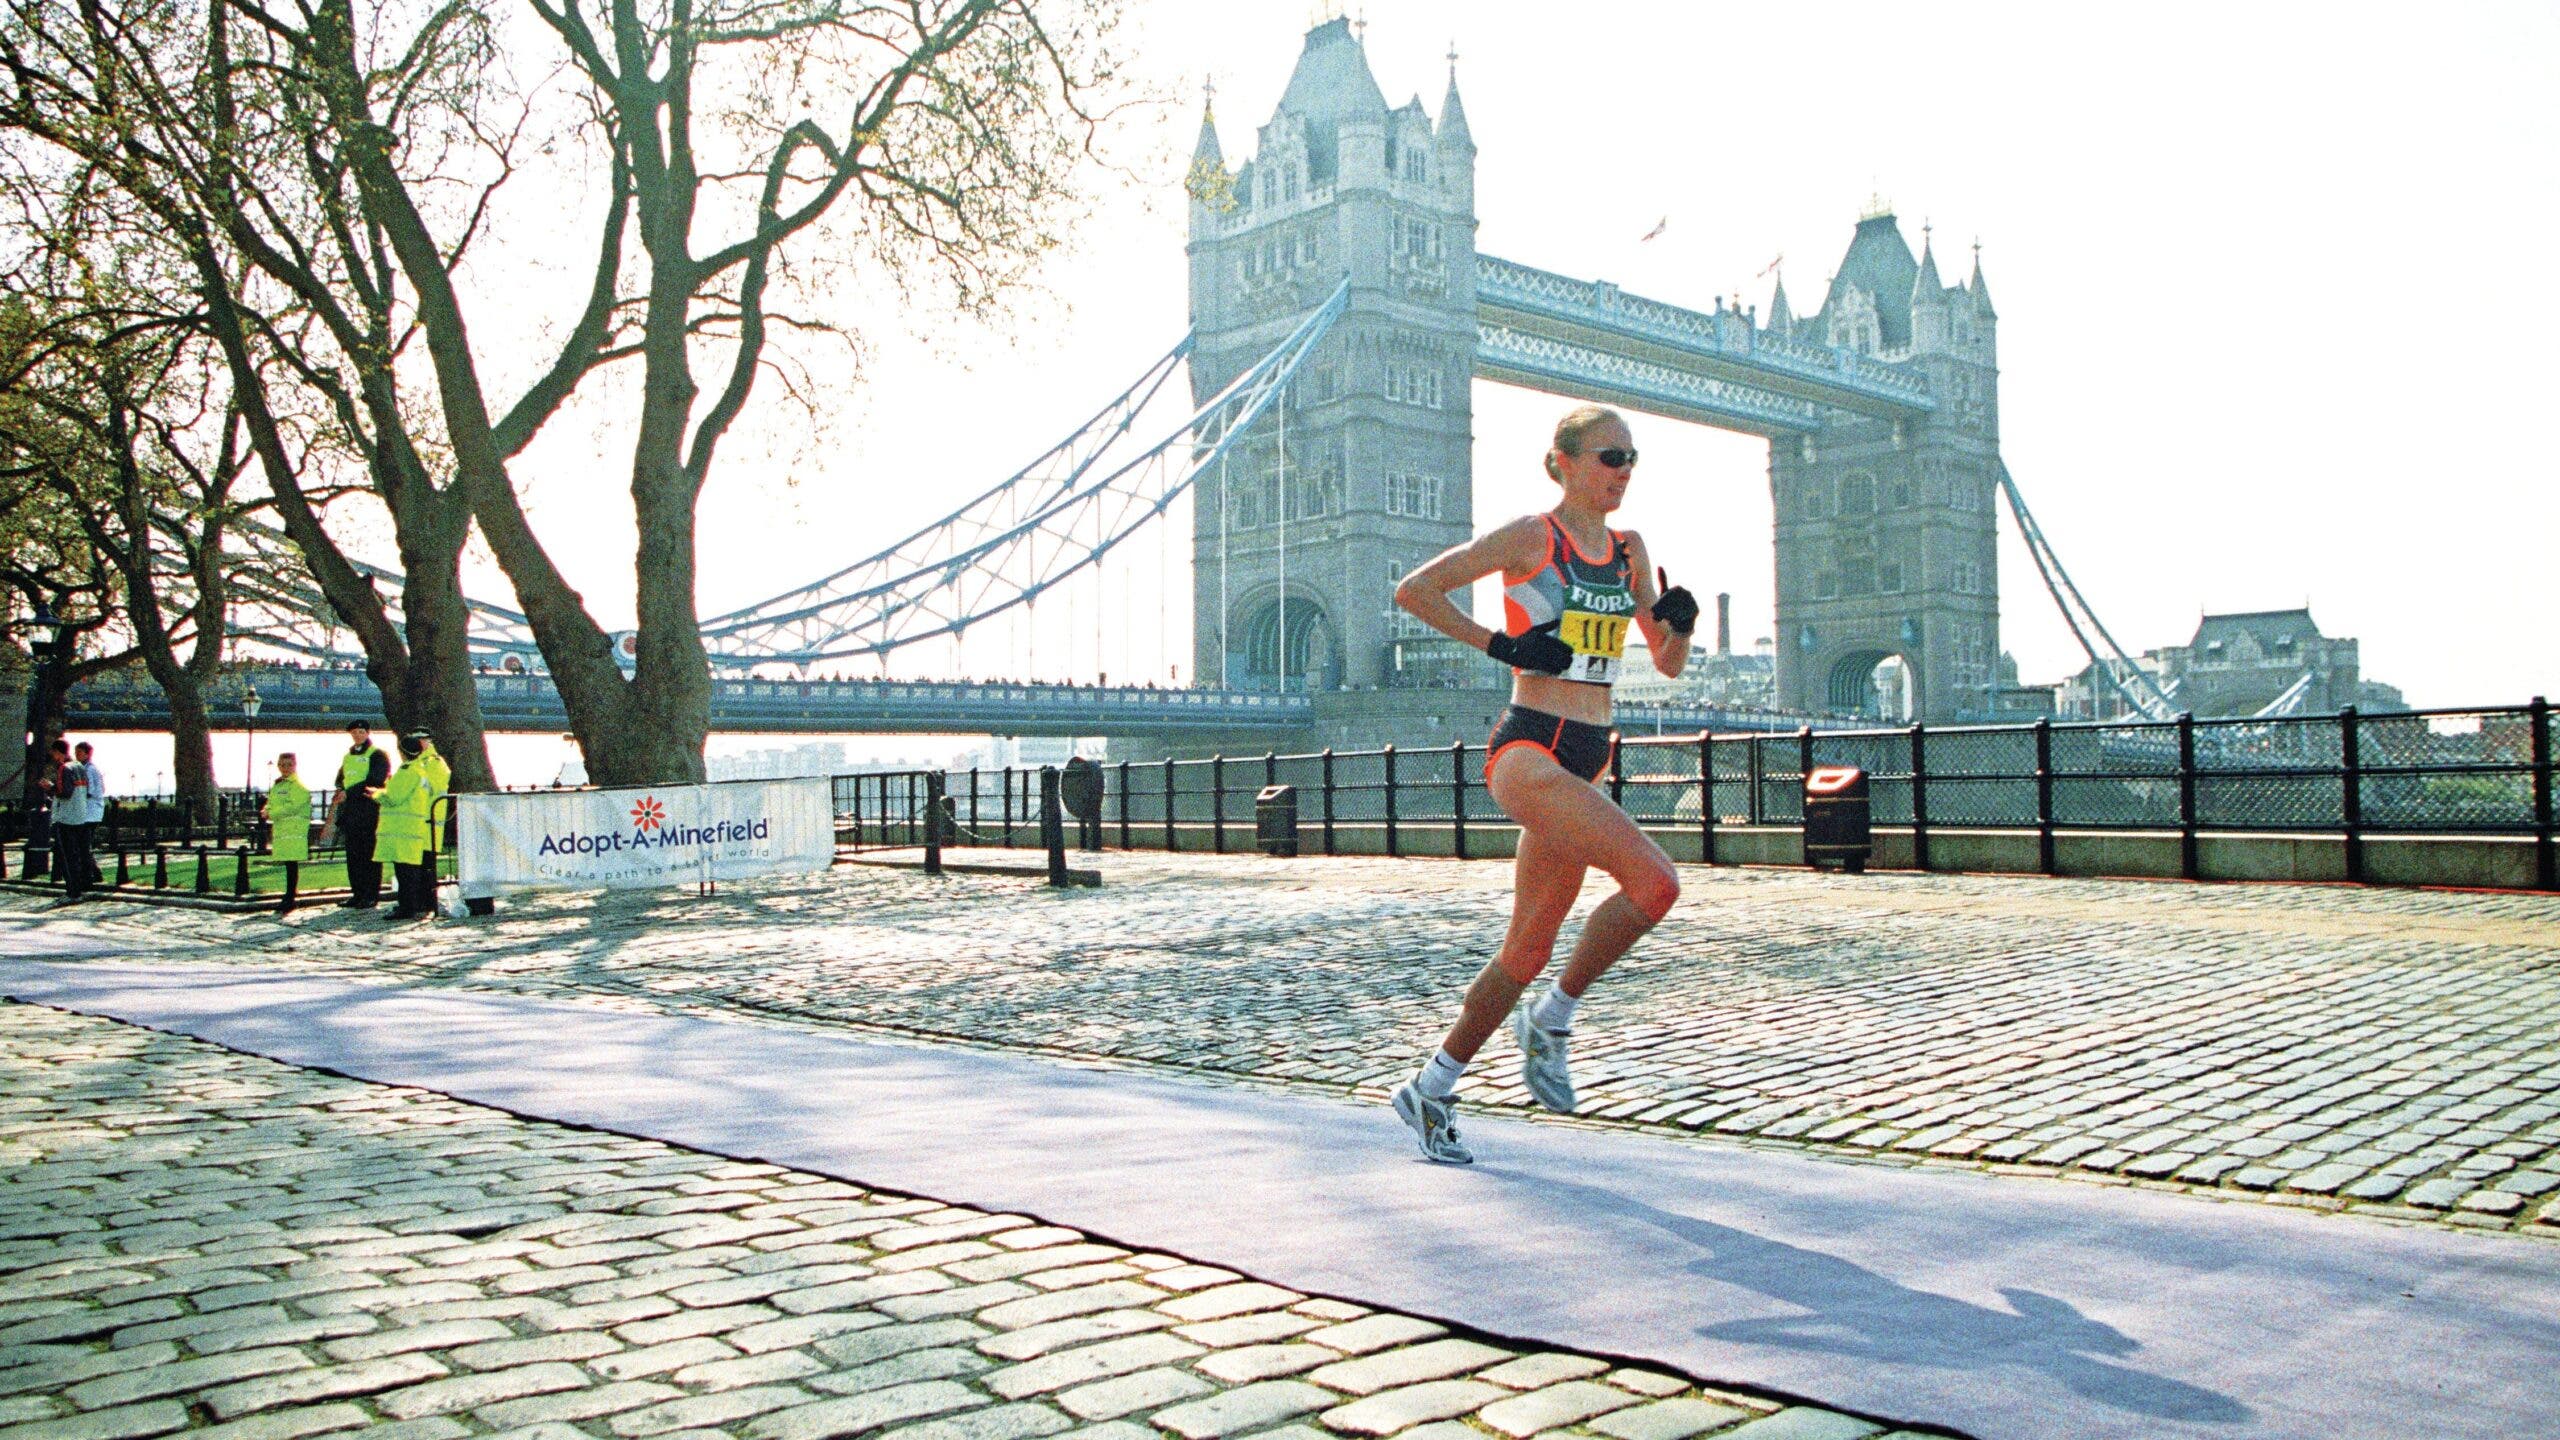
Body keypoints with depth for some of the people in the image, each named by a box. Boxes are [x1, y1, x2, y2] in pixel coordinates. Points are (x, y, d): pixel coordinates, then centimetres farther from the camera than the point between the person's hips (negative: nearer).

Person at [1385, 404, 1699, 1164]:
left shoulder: (1629, 550, 14)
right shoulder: (1530, 537, -5)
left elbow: (1668, 665, 18)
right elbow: (1414, 590, -5)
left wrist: (1677, 624, -3)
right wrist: (1499, 645, -8)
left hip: (1585, 760, 7)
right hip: (1529, 750, -7)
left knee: (1528, 950, 9)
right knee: (1654, 881, -23)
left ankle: (1431, 1090, 22)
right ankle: (1553, 1020, -3)